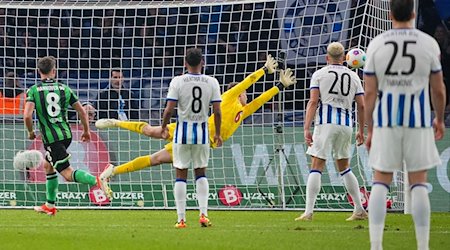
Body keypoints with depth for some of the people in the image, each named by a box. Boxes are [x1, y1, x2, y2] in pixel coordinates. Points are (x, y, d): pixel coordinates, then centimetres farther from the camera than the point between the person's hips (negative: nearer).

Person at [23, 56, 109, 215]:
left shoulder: (34, 90, -5)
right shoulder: (64, 89, 6)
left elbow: (27, 115, -17)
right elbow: (82, 111, 7)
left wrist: (30, 132, 1)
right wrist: (86, 130, 21)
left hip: (51, 138, -5)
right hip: (66, 134, 6)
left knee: (68, 174, -9)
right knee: (48, 166, 25)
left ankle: (95, 181, -34)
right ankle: (50, 205, 29)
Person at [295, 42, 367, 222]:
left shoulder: (319, 74, 4)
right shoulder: (353, 76, 13)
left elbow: (313, 102, -6)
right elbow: (361, 106, 9)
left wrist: (306, 128, -9)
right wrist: (361, 131, 18)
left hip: (326, 123, -4)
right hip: (346, 124, 4)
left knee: (316, 167, -5)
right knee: (344, 168, 17)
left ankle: (308, 212, -14)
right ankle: (359, 210, 15)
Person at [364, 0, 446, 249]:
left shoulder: (376, 44, -2)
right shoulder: (428, 44, -4)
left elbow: (369, 92, -2)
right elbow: (438, 90, 2)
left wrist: (369, 129, 5)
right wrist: (439, 119, 18)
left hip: (385, 120, 1)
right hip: (418, 121, -1)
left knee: (380, 182, 7)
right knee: (418, 184, 4)